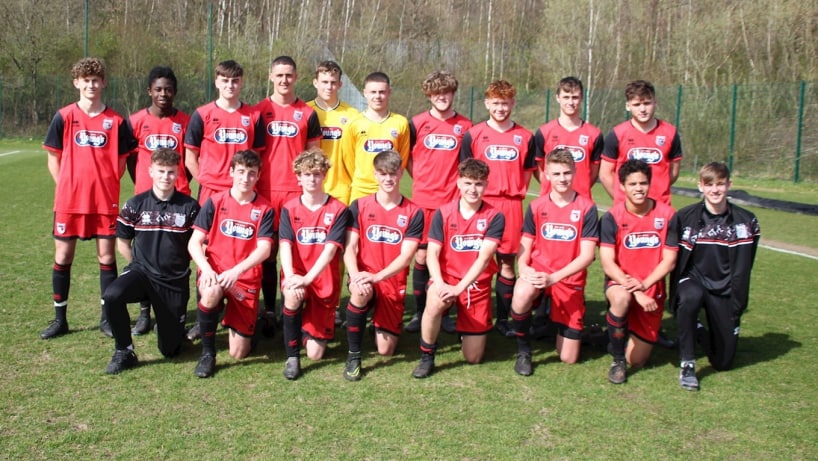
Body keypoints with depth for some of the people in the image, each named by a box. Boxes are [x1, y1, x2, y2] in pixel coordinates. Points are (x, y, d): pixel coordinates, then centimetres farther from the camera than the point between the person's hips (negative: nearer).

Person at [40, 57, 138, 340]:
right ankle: (60, 318, 18)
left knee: (106, 256, 4)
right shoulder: (64, 117, 2)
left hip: (106, 200, 0)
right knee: (63, 256, 6)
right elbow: (53, 158, 6)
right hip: (69, 200, 0)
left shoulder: (116, 121, 2)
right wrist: (67, 188, -1)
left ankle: (107, 317, 16)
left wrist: (108, 185, -1)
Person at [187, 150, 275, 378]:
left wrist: (236, 271, -29)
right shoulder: (214, 202, 1)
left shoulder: (264, 209, -1)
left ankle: (244, 329, 33)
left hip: (246, 280, 0)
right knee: (211, 292, -39)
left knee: (239, 353, -5)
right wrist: (206, 269, -22)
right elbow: (194, 243, -3)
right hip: (214, 273, 1)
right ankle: (207, 353, -16)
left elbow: (264, 249, -13)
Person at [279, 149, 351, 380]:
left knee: (315, 353, -3)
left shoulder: (338, 210, -5)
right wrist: (290, 276, -29)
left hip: (324, 281, -1)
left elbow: (330, 249, -15)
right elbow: (285, 246, -10)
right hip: (296, 276, 1)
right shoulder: (289, 209, 2)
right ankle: (292, 356, -18)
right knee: (293, 294, -38)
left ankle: (310, 324, 34)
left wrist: (308, 278, -29)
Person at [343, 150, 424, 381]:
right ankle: (353, 356, -19)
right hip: (364, 278, 0)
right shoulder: (359, 206, 1)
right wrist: (356, 275, -26)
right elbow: (350, 248, -6)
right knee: (360, 292, -38)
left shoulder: (413, 213, -3)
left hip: (393, 284, 0)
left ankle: (383, 323, 34)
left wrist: (377, 276, -27)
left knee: (386, 350, -3)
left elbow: (405, 256, -11)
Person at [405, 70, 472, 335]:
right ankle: (419, 312, 13)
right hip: (423, 200, 0)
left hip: (453, 201, 0)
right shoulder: (417, 123, 4)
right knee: (421, 255, 3)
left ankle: (445, 313, 14)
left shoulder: (465, 126, 4)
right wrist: (420, 181, 3)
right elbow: (407, 157, 12)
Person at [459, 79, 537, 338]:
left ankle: (503, 319, 15)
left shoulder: (525, 137, 7)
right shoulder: (473, 135, 3)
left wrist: (516, 195, 2)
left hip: (511, 206, 2)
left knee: (508, 263, 5)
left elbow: (527, 172, 12)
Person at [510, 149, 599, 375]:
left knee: (569, 359, 2)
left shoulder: (587, 208, -8)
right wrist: (524, 268, -21)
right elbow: (524, 247, 2)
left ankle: (558, 320, 37)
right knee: (521, 294, -39)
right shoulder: (536, 206, -1)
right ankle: (523, 351, -12)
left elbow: (587, 255, -13)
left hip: (570, 280, -1)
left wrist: (554, 277, -24)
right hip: (538, 272, 1)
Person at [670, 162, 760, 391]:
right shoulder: (684, 217, -6)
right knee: (691, 297, -41)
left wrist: (736, 307, -9)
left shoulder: (746, 222, -1)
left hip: (724, 289, 2)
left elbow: (742, 270, -3)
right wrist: (676, 297, -14)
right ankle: (687, 364, -25)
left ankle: (704, 332, 38)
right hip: (693, 280, -2)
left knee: (723, 362, 3)